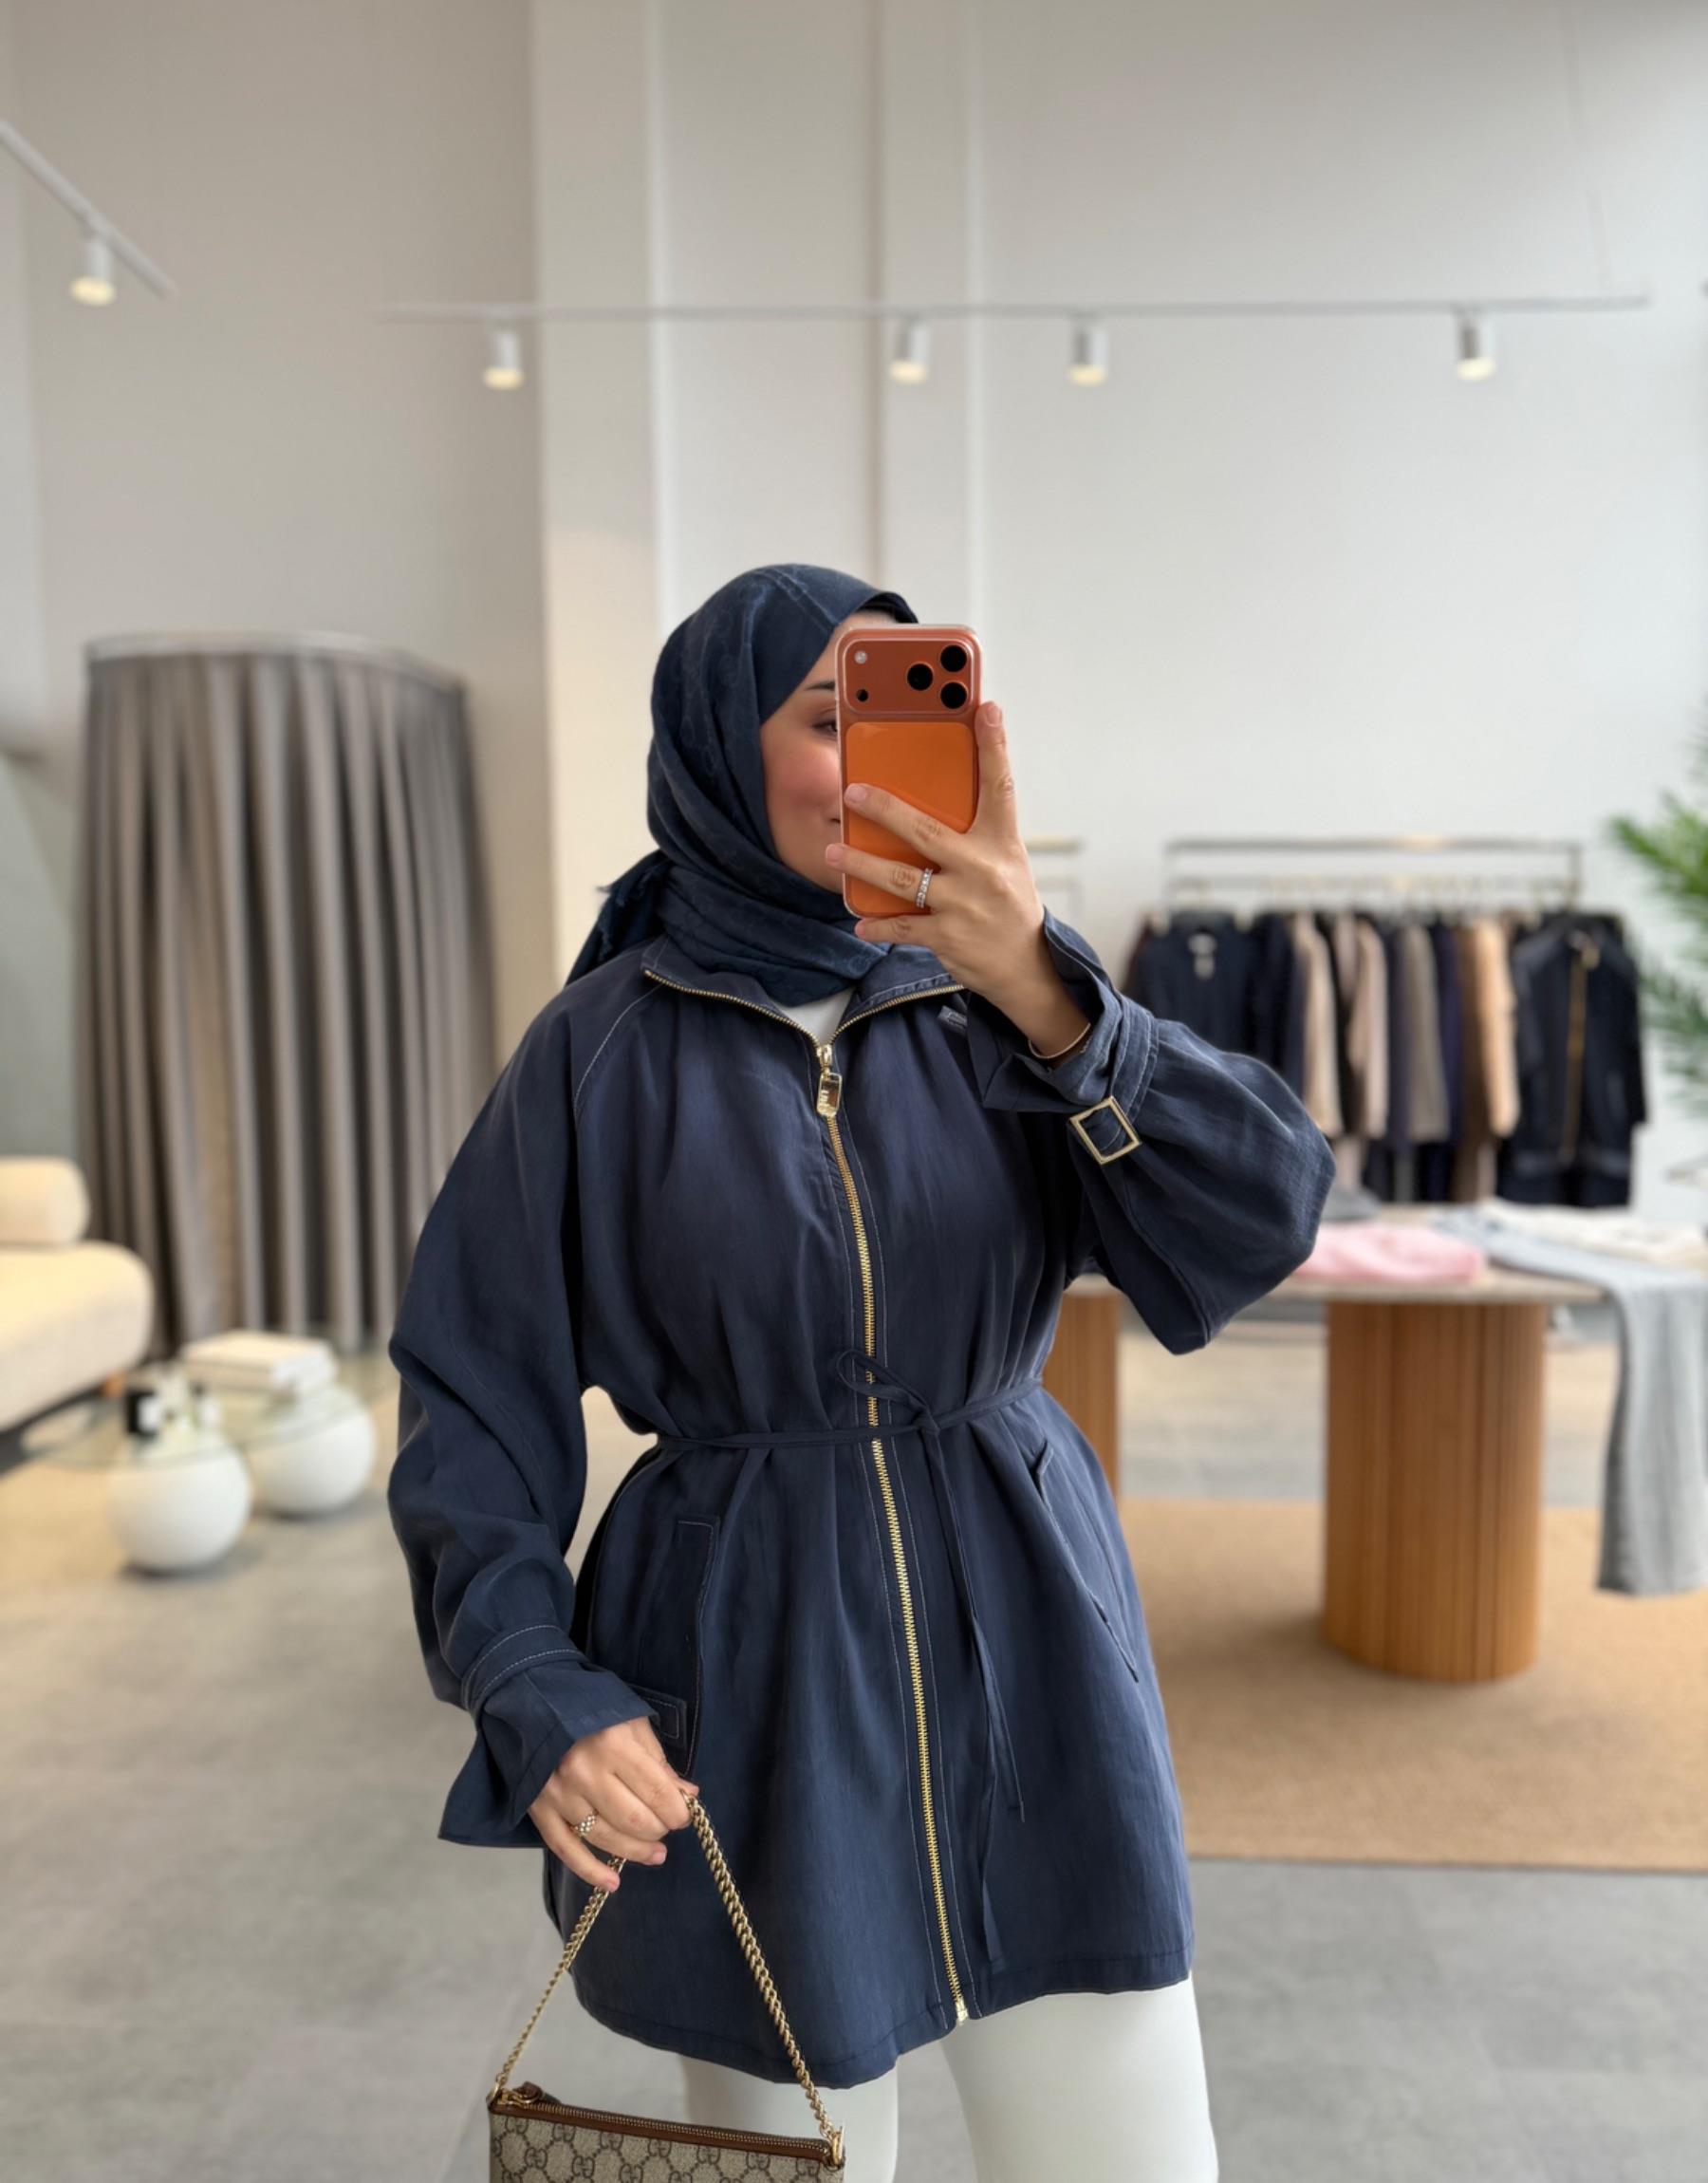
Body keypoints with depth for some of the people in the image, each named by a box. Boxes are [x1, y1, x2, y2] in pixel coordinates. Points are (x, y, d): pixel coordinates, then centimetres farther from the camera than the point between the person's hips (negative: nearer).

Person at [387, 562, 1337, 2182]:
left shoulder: (995, 1010, 0)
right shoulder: (599, 1051, -5)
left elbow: (1260, 1216, -14)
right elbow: (474, 1400, -3)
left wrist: (1040, 990, -28)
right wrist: (541, 1699, -16)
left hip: (1026, 1663, 2)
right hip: (750, 1698, -1)